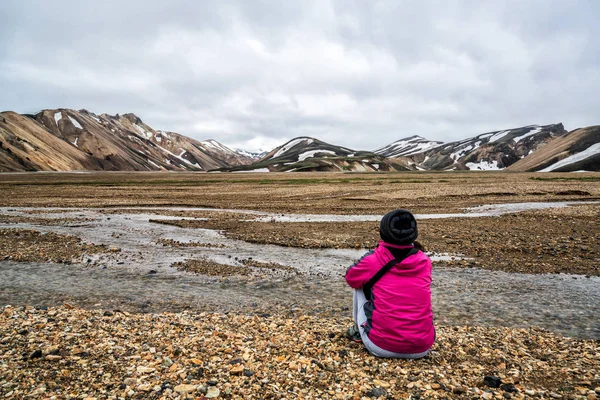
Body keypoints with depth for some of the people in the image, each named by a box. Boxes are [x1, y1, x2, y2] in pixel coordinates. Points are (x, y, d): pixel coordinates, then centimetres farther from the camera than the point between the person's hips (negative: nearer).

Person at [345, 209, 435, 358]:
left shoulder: (373, 260, -8)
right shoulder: (424, 261, 1)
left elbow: (350, 278, 13)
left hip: (382, 347, -3)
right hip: (422, 347, 3)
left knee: (360, 286, 16)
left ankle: (359, 330, 28)